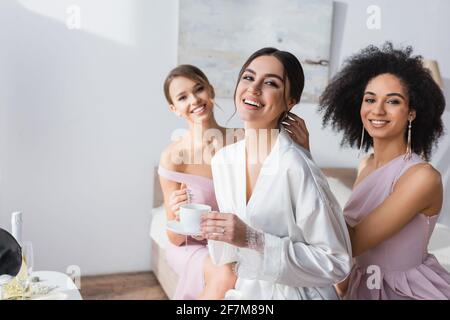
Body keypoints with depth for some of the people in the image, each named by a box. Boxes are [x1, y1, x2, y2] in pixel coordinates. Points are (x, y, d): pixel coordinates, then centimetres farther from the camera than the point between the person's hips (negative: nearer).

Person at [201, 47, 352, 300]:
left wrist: (253, 240, -27)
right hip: (244, 290, 5)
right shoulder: (223, 160, -5)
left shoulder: (296, 166, -25)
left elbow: (336, 263, -21)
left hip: (293, 292, -5)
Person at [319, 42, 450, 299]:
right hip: (363, 285, 6)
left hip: (409, 290, -6)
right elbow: (354, 238, 4)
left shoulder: (423, 176, -25)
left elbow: (352, 243, -28)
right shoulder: (366, 165, -3)